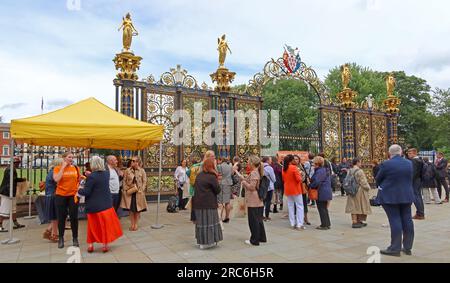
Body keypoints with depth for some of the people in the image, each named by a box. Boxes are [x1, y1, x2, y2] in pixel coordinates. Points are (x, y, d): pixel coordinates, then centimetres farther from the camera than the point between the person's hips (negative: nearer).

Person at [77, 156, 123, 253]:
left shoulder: (92, 176, -17)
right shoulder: (106, 173, -1)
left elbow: (86, 192, -17)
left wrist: (79, 190, 4)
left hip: (94, 206, -3)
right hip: (106, 204, 3)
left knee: (93, 225, 12)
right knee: (105, 224, 10)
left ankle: (90, 245, 20)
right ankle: (105, 245, 12)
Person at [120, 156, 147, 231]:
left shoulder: (142, 171, -3)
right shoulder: (127, 170, 1)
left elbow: (144, 181, -1)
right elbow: (124, 181, 5)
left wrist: (141, 190, -8)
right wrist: (125, 190, -4)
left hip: (138, 193, -1)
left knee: (138, 209, 5)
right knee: (131, 209, 6)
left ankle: (136, 224, 18)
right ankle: (132, 224, 18)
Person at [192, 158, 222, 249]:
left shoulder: (199, 175, 6)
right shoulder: (212, 177, -14)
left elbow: (195, 186, 15)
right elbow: (217, 190, -8)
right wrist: (217, 180, 6)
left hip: (198, 203, 7)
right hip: (208, 203, -7)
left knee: (201, 221, 14)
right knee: (208, 221, 3)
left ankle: (201, 241, 24)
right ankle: (206, 242, 9)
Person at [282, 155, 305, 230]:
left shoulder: (284, 169, 3)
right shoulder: (294, 168, -16)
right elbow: (298, 179, -19)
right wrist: (300, 175, 0)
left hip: (287, 190, 6)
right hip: (295, 189, -6)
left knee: (290, 206, 13)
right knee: (299, 206, 3)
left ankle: (293, 224, 17)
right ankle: (299, 224, 1)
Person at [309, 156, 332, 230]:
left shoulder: (319, 171, -19)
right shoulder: (325, 170, 13)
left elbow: (316, 182, -26)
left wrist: (310, 186, -7)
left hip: (322, 193, -10)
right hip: (327, 192, 10)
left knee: (322, 209, 0)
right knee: (324, 208, 17)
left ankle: (324, 225, 7)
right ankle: (327, 224, 25)